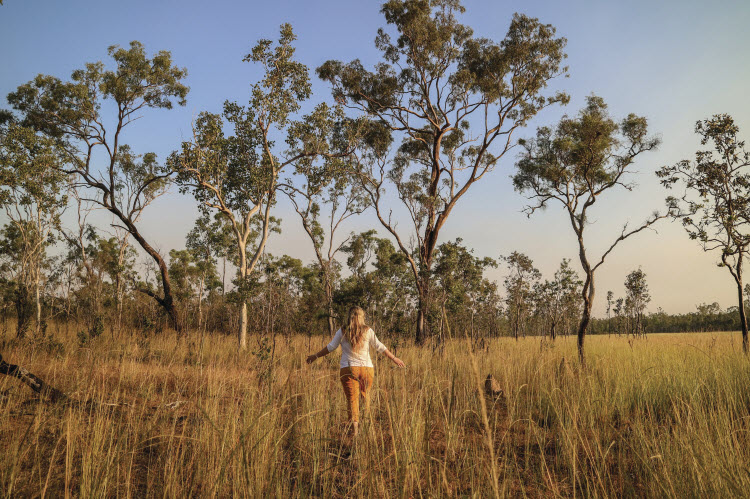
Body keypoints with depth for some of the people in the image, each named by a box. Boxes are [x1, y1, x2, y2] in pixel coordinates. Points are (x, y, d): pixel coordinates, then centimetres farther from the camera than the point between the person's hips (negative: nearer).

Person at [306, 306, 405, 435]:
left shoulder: (342, 331, 1)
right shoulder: (368, 331, 2)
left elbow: (330, 347, 5)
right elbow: (379, 347, 7)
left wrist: (316, 356, 18)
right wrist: (394, 358, 18)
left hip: (348, 369, -1)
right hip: (366, 368, 1)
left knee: (352, 398, 0)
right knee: (365, 396, 16)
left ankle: (354, 425, -11)